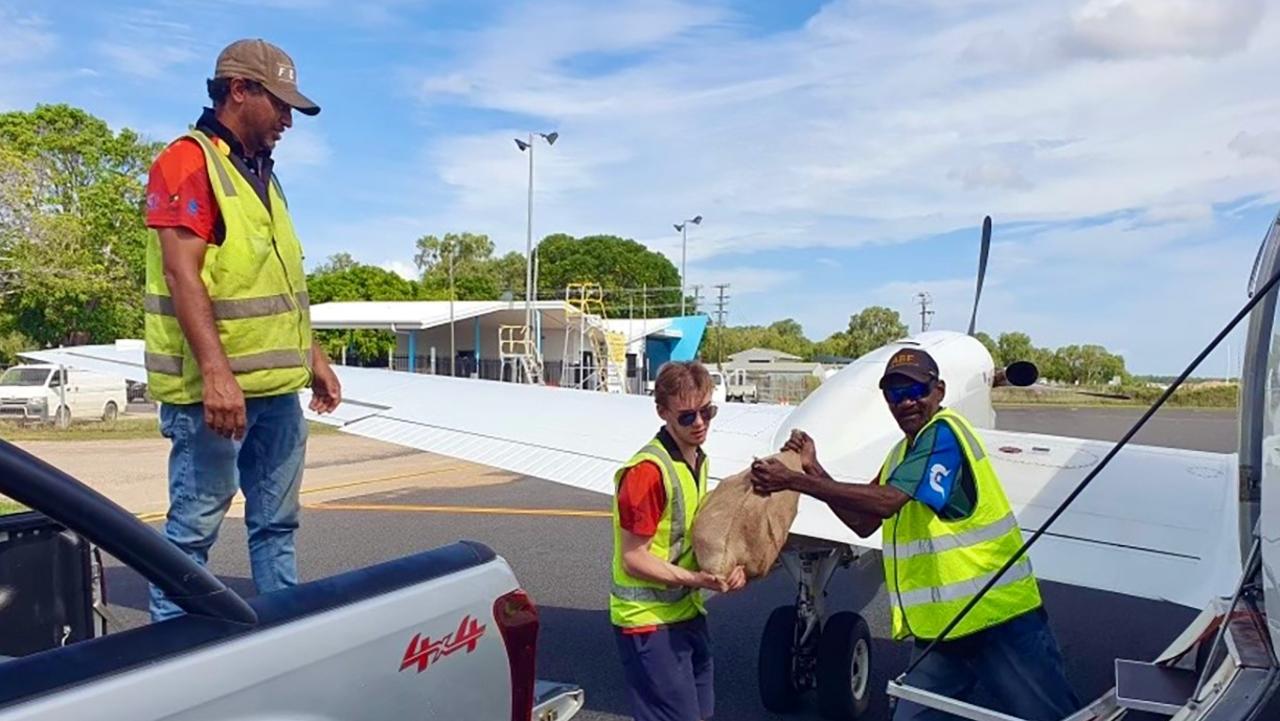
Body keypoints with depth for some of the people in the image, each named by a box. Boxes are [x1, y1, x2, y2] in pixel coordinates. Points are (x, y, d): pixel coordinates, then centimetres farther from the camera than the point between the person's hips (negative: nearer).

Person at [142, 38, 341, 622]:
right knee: (195, 524, 1)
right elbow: (182, 274, -18)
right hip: (215, 388, -9)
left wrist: (313, 356, 18)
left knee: (276, 523, 15)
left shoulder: (261, 175, 19)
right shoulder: (188, 161, -8)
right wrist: (215, 372, -26)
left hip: (278, 388, 9)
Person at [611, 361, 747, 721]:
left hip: (688, 614, 9)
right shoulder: (647, 470, -23)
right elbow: (634, 559, -20)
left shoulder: (698, 460, 6)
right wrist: (694, 579, -27)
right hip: (650, 623, -9)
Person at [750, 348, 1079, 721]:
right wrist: (813, 470, 0)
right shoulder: (902, 452, 12)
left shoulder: (944, 432, -16)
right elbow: (864, 522, 11)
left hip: (1000, 619, -7)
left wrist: (794, 481, -26)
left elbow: (886, 501, -26)